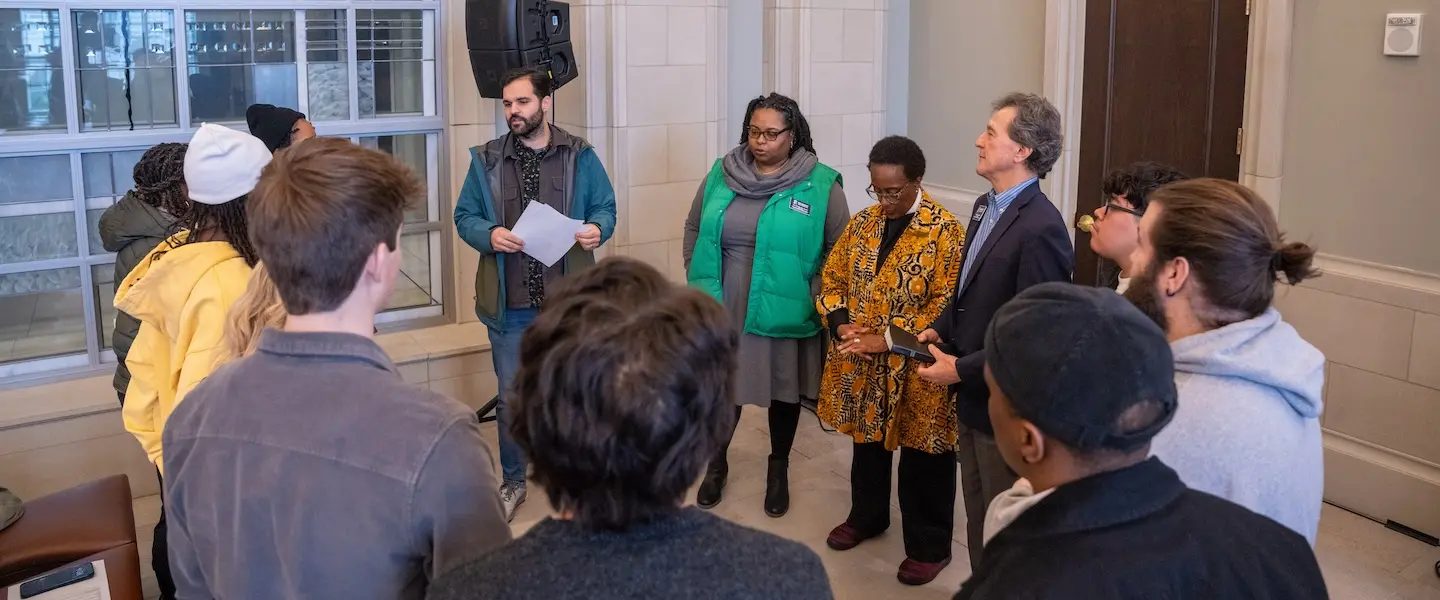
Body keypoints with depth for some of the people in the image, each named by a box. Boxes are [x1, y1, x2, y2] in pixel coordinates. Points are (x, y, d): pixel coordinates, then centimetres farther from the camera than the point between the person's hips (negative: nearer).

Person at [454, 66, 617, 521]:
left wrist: (597, 229, -17)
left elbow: (605, 208, 6)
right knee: (511, 398, 10)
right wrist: (489, 235, -17)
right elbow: (465, 217, 5)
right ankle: (513, 481, 26)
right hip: (510, 304, 1)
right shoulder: (486, 159, 3)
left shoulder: (580, 156, 2)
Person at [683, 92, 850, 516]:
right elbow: (694, 230, 10)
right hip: (723, 308, 2)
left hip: (784, 313, -2)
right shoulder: (720, 175, 0)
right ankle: (717, 464, 36)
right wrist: (698, 281, 4)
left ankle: (778, 470, 35)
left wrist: (817, 297, -8)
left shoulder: (820, 185, -9)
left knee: (784, 390, 14)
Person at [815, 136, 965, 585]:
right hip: (861, 365, 6)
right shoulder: (863, 223, 4)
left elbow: (946, 307, -18)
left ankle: (929, 546, 23)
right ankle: (866, 517, 44)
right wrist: (841, 325, -8)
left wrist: (888, 340, -21)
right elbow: (832, 279, 10)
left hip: (916, 370, -5)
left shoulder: (946, 233, -15)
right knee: (867, 444, 22)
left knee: (923, 462, 7)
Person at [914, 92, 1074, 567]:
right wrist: (941, 330, 2)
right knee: (978, 516, 22)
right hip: (972, 399, 9)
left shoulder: (1040, 229, -23)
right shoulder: (986, 207, 7)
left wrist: (962, 369, -19)